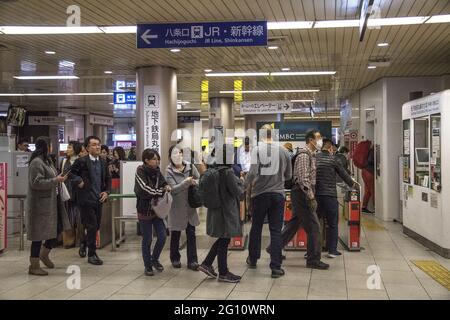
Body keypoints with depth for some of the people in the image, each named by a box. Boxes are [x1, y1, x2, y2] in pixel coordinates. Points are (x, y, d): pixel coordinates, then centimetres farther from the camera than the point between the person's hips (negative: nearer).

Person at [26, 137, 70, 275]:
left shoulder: (46, 161, 14)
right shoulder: (36, 163, -16)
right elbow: (36, 183, -23)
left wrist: (59, 179, 9)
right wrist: (55, 180, -21)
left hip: (51, 201, 10)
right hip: (40, 203, -10)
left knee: (58, 228, 12)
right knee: (40, 233, -2)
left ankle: (44, 254, 32)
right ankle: (34, 266, 8)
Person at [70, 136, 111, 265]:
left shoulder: (103, 162, 9)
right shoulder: (81, 161, -9)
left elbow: (107, 178, 18)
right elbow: (70, 173, -6)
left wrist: (106, 191, 5)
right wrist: (78, 181, -16)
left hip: (98, 199, 6)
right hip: (86, 198, -6)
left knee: (96, 226, 15)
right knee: (92, 226, -4)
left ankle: (84, 244, 41)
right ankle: (92, 254, 8)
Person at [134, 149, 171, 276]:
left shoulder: (157, 171, 3)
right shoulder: (140, 172, -13)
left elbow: (163, 183, 16)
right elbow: (146, 190, -22)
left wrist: (165, 186, -7)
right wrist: (162, 191, -15)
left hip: (157, 209, 5)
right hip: (145, 210, -5)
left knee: (162, 237, 2)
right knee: (147, 240, 3)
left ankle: (155, 259, 27)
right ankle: (147, 266, 19)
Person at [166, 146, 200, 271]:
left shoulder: (190, 167, -1)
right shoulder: (169, 171, -9)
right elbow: (173, 189, -18)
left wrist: (194, 182, -20)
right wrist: (186, 182, -32)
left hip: (190, 206, 2)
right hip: (177, 207, -2)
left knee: (191, 234, 4)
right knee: (175, 235, 12)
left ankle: (192, 261, 11)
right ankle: (175, 259, 29)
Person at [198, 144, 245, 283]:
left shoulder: (212, 170, 2)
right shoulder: (227, 172, -21)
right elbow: (238, 192, -17)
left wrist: (236, 181, 12)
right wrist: (240, 182, 2)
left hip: (215, 210, 8)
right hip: (226, 211, -8)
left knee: (222, 239, 21)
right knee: (224, 241, 4)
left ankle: (206, 264, 20)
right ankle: (223, 273, 15)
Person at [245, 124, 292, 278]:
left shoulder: (257, 149, -7)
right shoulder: (283, 151, 1)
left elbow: (253, 172, -18)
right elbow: (288, 175, 9)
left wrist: (245, 184, -2)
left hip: (260, 194, -1)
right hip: (278, 194, 1)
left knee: (256, 228, 15)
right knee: (276, 231, 4)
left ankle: (252, 259, 31)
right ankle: (276, 267, 1)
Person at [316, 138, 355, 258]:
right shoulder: (332, 159, -3)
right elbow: (343, 173, 5)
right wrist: (352, 184, 22)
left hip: (316, 194, 3)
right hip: (330, 195, -3)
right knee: (332, 224, 6)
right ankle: (332, 250, 8)